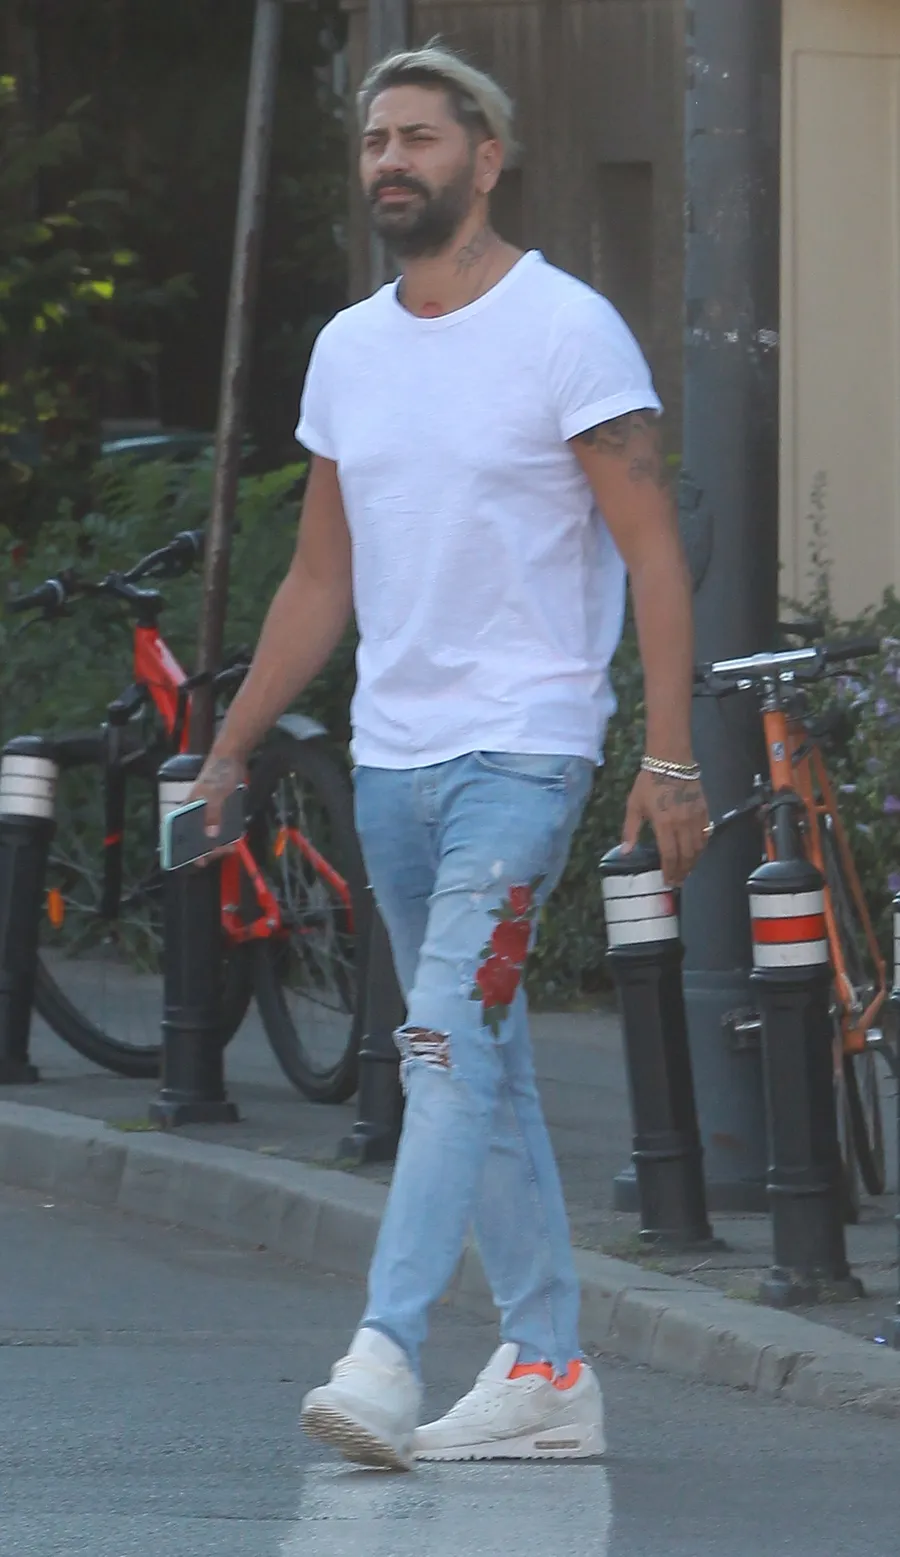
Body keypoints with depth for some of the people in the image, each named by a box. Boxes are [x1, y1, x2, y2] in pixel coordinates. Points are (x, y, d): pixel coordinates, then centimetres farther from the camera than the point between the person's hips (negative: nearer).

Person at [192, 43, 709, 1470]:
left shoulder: (567, 332, -6)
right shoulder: (349, 349, 13)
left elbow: (653, 552, -8)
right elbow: (322, 578, 20)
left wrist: (670, 758, -16)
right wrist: (229, 752, 17)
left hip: (522, 746, -7)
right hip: (391, 752, 7)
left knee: (451, 1042, -18)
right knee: (479, 1066, 9)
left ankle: (387, 1350, -25)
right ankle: (548, 1369, 15)